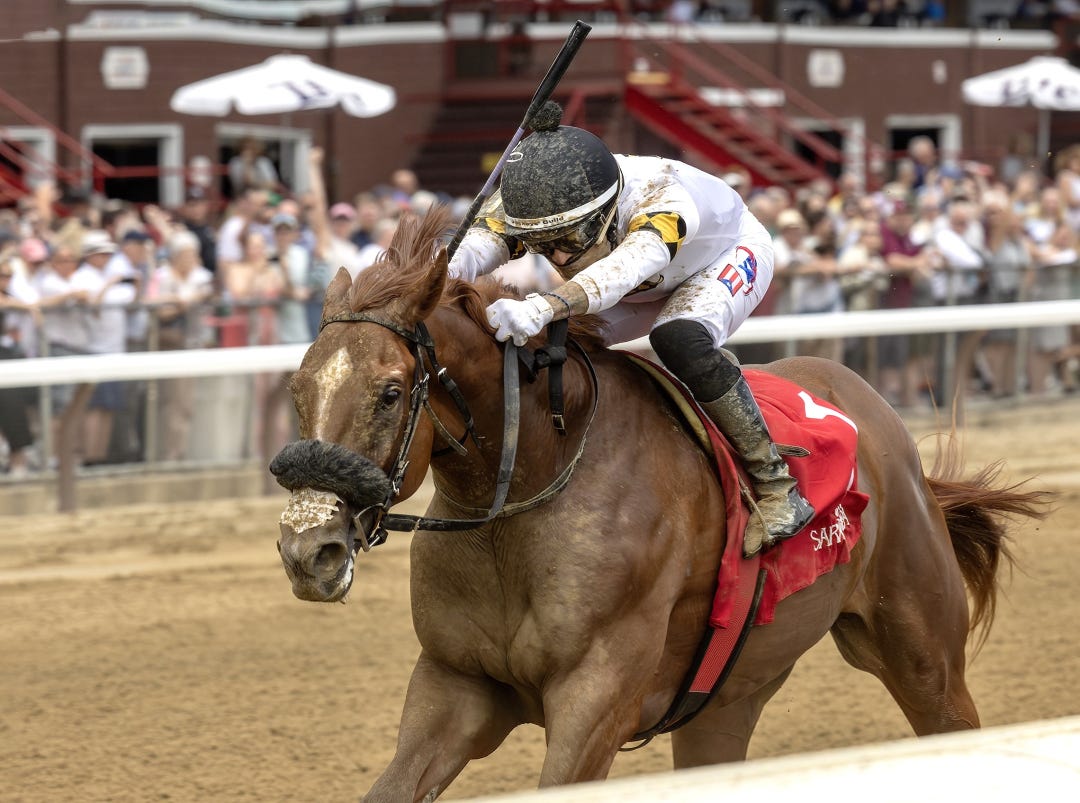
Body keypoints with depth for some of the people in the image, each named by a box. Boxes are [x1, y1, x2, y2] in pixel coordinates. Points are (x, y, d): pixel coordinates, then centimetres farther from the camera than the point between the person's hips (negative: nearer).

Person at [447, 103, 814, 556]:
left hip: (727, 259, -6)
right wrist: (437, 276, -74)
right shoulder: (530, 203, -30)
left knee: (678, 338, -37)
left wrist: (546, 306, -83)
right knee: (539, 347, -11)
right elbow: (479, 241, -49)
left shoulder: (661, 195, -45)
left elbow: (630, 263, -65)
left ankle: (773, 485, -24)